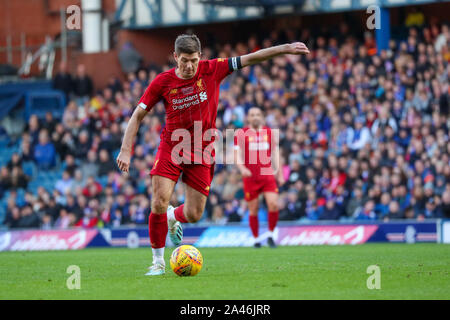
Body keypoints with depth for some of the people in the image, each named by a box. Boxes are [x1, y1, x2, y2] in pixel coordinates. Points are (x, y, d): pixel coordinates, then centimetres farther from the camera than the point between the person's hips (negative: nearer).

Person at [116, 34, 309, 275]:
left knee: (193, 215, -1)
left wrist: (286, 48, -10)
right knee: (159, 204, -16)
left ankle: (173, 218, 38)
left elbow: (250, 58, -5)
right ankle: (158, 262, 1)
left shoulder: (211, 70, -7)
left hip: (201, 153, 1)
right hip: (171, 148, -1)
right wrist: (126, 150, -11)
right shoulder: (162, 82, -8)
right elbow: (137, 115, -3)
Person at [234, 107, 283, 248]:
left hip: (267, 176, 2)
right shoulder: (241, 133, 2)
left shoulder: (269, 132, 12)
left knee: (274, 205, -14)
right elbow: (237, 154, -5)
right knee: (253, 210, 2)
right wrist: (242, 168, -22)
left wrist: (279, 173, 12)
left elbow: (274, 153, 17)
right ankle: (256, 239, 17)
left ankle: (270, 235, 4)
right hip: (250, 177, -2)